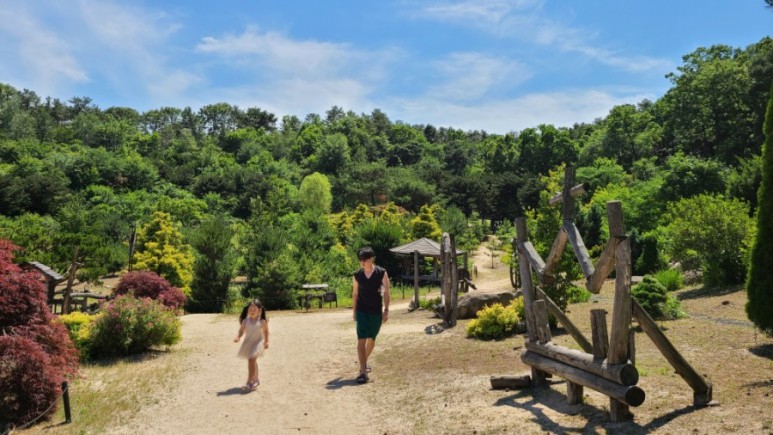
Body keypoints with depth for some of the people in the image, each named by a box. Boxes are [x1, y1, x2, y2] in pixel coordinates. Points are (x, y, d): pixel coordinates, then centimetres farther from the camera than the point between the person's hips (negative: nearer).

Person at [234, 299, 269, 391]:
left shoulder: (262, 321, -10)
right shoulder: (245, 321, -5)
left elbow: (265, 331, 4)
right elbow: (241, 331, -4)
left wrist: (266, 342, 8)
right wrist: (237, 337, -24)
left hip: (257, 343, -4)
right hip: (248, 343, 4)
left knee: (251, 360, -17)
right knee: (252, 362, 18)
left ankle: (249, 382, -13)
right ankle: (256, 379, 35)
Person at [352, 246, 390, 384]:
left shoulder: (382, 273, -6)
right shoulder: (357, 275, -2)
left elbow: (386, 292, -3)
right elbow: (355, 293, 7)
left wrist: (386, 310, -7)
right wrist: (354, 311, 8)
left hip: (376, 312, 1)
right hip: (362, 311, -1)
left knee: (371, 339, 14)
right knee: (361, 340, -11)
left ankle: (364, 362, 39)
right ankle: (363, 372, -11)